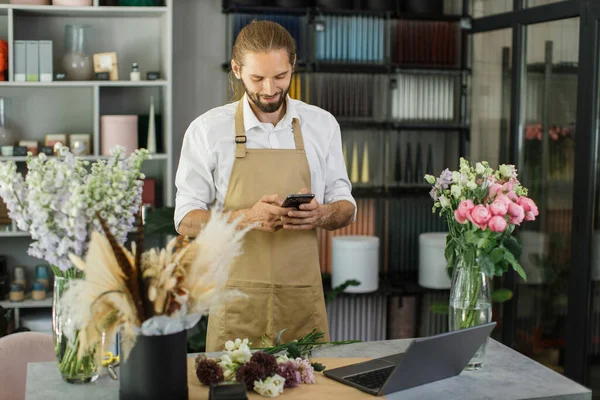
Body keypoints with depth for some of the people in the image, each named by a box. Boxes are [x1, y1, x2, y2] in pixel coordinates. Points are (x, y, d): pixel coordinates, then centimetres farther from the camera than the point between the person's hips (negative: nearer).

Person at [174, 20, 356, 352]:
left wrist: (320, 215, -13)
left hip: (304, 299, 2)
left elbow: (346, 206, 10)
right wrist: (248, 217, -20)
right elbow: (186, 221, -3)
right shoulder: (207, 129, -3)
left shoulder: (322, 125, 4)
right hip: (236, 301, -2)